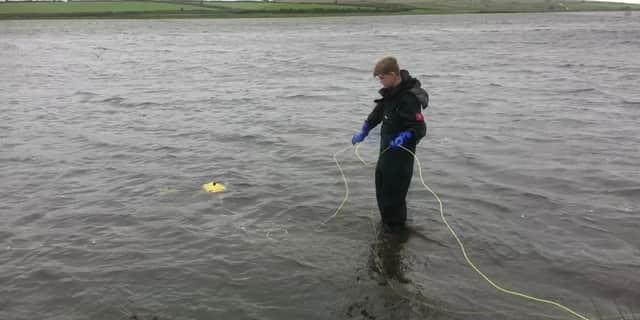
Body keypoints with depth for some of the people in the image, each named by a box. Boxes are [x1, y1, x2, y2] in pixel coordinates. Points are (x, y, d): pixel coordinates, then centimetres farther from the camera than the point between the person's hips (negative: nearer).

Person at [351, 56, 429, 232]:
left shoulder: (408, 98, -25)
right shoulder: (391, 92, 3)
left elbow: (420, 128, -24)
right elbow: (378, 112, 18)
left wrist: (404, 136, -38)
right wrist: (364, 131, 17)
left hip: (400, 151, -10)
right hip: (387, 148, 10)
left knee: (394, 187, 0)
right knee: (381, 183, 20)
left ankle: (395, 223, 18)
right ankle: (387, 218, 38)